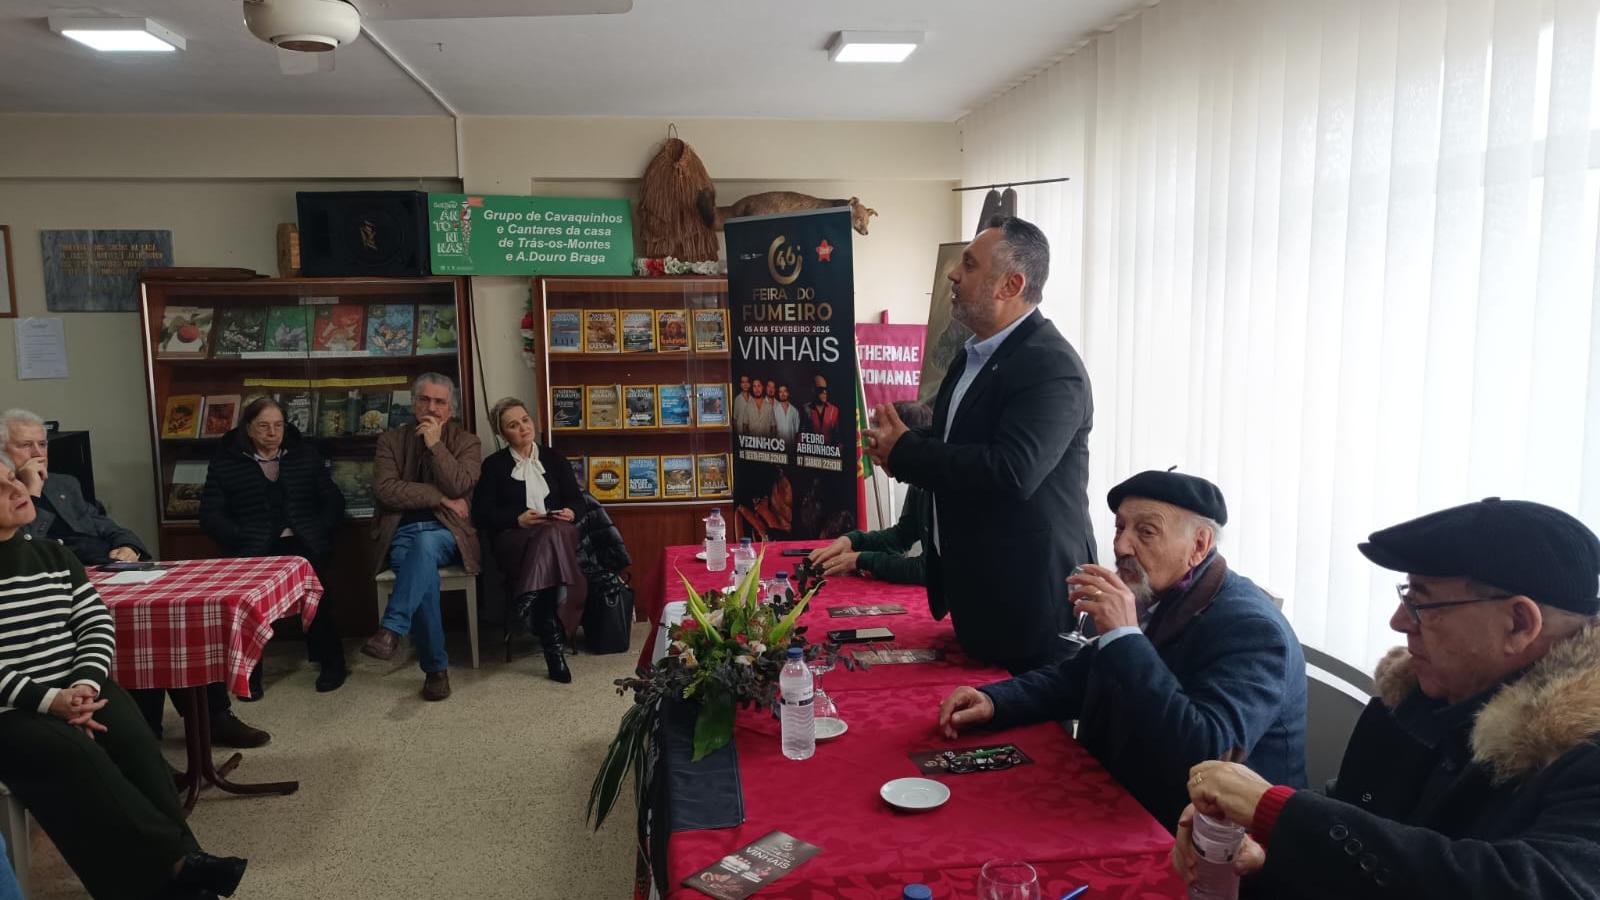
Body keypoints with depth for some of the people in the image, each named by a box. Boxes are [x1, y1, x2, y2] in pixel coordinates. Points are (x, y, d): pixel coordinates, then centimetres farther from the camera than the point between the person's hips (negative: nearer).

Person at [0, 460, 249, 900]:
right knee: (77, 755, -31)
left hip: (79, 689, 4)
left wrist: (86, 683, -11)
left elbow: (96, 624, 8)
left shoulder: (54, 555, 14)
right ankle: (177, 861, -29)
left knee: (136, 745, -22)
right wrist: (49, 699, -20)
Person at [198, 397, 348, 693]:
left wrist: (318, 532, 0)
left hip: (303, 545, 0)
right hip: (254, 550, 0)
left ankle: (330, 658, -24)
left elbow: (334, 502, 19)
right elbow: (210, 515, 9)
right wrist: (245, 539, -8)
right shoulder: (226, 461, 15)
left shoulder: (305, 454, 20)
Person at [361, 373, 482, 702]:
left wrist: (435, 444, -11)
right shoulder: (391, 440, 12)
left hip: (446, 532, -1)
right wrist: (441, 498, -9)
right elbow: (385, 489, -4)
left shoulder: (466, 441, 9)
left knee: (425, 543, -38)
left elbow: (459, 486, -8)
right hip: (401, 533, 1)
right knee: (425, 573, -32)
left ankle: (392, 630, -42)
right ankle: (436, 668, -24)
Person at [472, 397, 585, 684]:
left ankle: (527, 603, -45)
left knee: (553, 533, -38)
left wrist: (571, 512, -9)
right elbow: (481, 513, 3)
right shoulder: (493, 465, 11)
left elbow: (577, 498, 15)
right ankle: (554, 644, -42)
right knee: (550, 542, -38)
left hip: (558, 531, 2)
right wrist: (518, 519, -12)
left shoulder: (554, 459, 19)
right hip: (513, 538, -2)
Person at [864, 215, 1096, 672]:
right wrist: (902, 445, -4)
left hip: (1028, 595, -9)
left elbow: (1012, 472, -32)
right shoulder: (975, 354, 10)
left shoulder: (1051, 367, -21)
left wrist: (904, 453, -21)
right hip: (974, 583, 9)